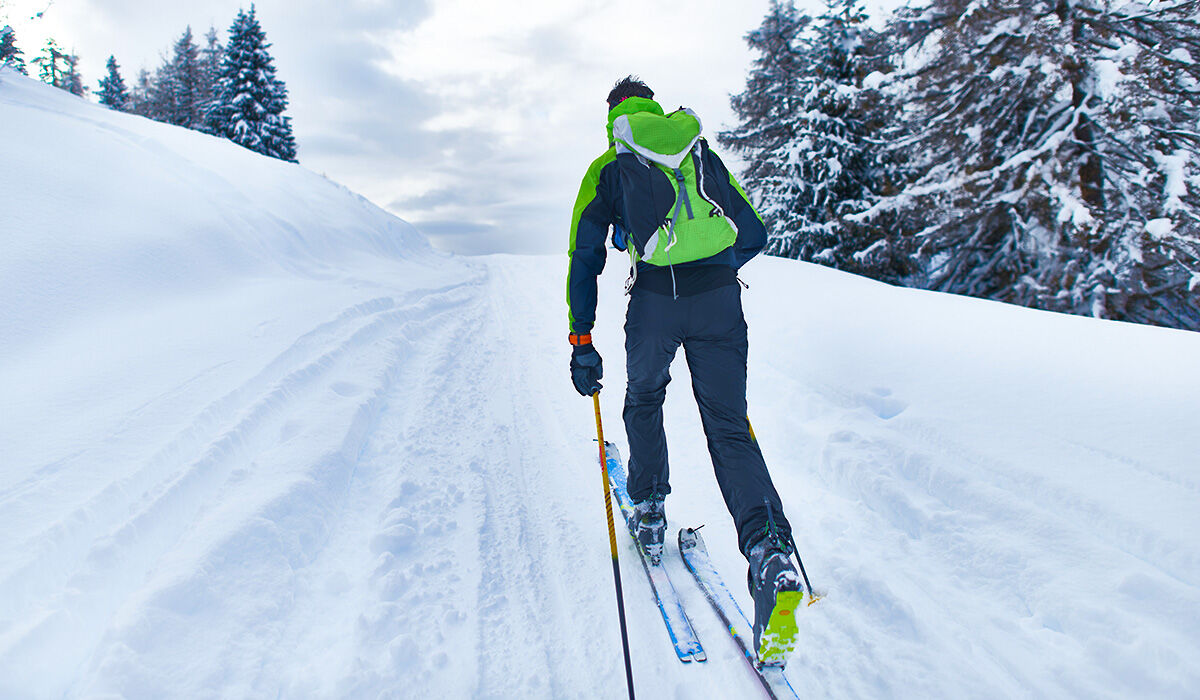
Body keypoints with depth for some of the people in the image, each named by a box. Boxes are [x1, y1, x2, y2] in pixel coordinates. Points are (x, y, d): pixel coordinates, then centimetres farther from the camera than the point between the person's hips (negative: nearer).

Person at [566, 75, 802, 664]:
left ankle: (650, 510, 31)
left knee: (644, 400, 26)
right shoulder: (703, 154, 22)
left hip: (655, 299, -2)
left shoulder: (607, 168, 15)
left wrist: (581, 342, 9)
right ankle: (769, 547, -15)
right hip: (720, 300, 2)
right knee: (729, 424, 5)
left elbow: (584, 260, 8)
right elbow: (753, 235, 22)